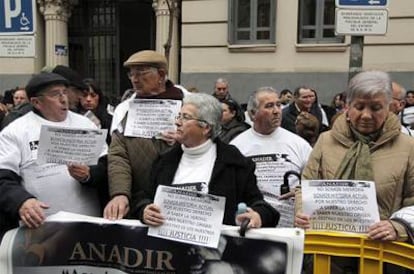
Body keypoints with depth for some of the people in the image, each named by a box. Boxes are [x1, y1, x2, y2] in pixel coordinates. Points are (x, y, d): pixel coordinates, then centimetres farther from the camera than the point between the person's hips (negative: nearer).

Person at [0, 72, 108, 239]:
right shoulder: (15, 131, 1)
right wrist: (22, 201, -25)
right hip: (39, 227, -2)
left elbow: (107, 165, 4)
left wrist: (89, 175, -16)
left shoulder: (85, 124, 9)